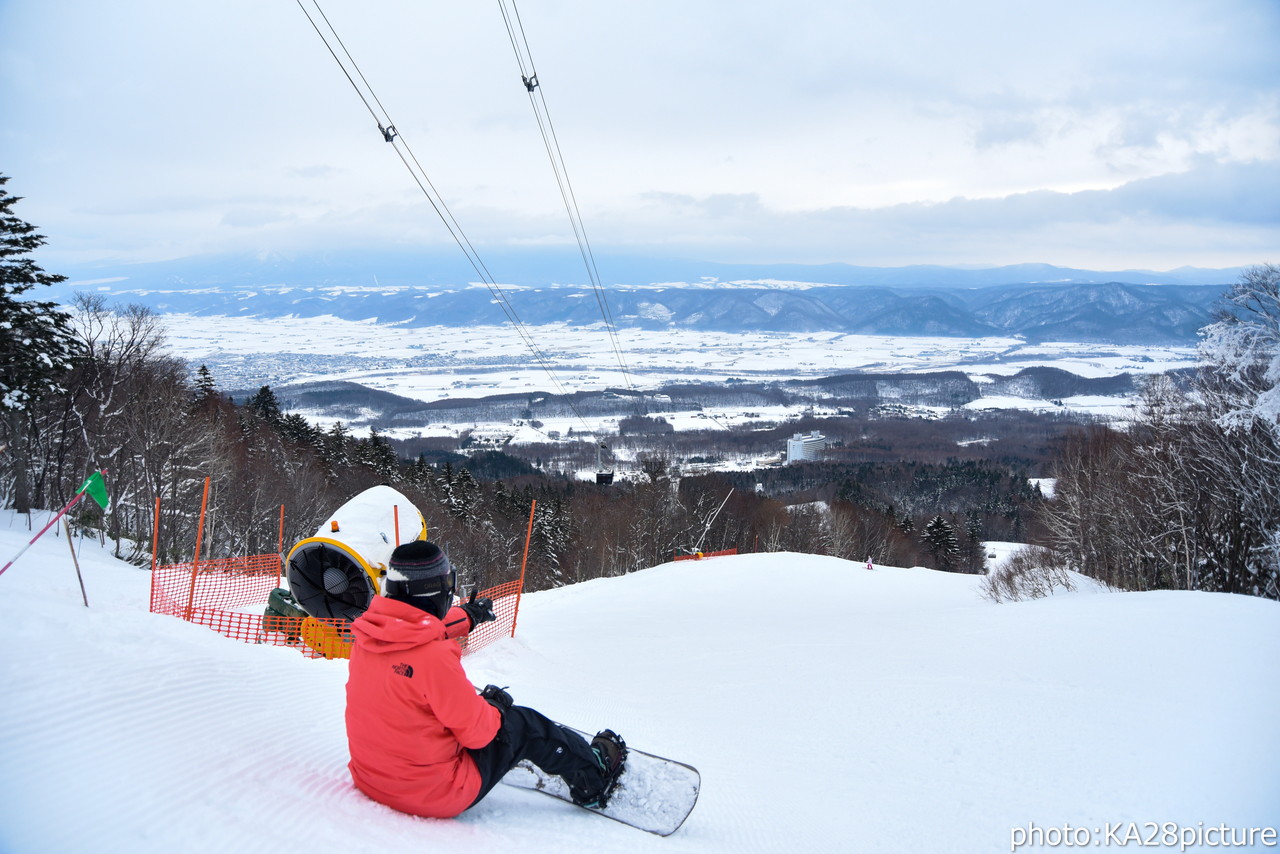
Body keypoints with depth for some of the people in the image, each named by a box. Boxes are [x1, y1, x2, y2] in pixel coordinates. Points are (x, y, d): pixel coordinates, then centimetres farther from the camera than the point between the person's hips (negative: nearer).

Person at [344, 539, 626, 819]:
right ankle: (593, 779, 30)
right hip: (436, 795, -8)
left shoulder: (367, 632, -6)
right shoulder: (434, 658, -30)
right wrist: (495, 707, 3)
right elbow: (476, 730, -20)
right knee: (523, 724, 9)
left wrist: (466, 616, 36)